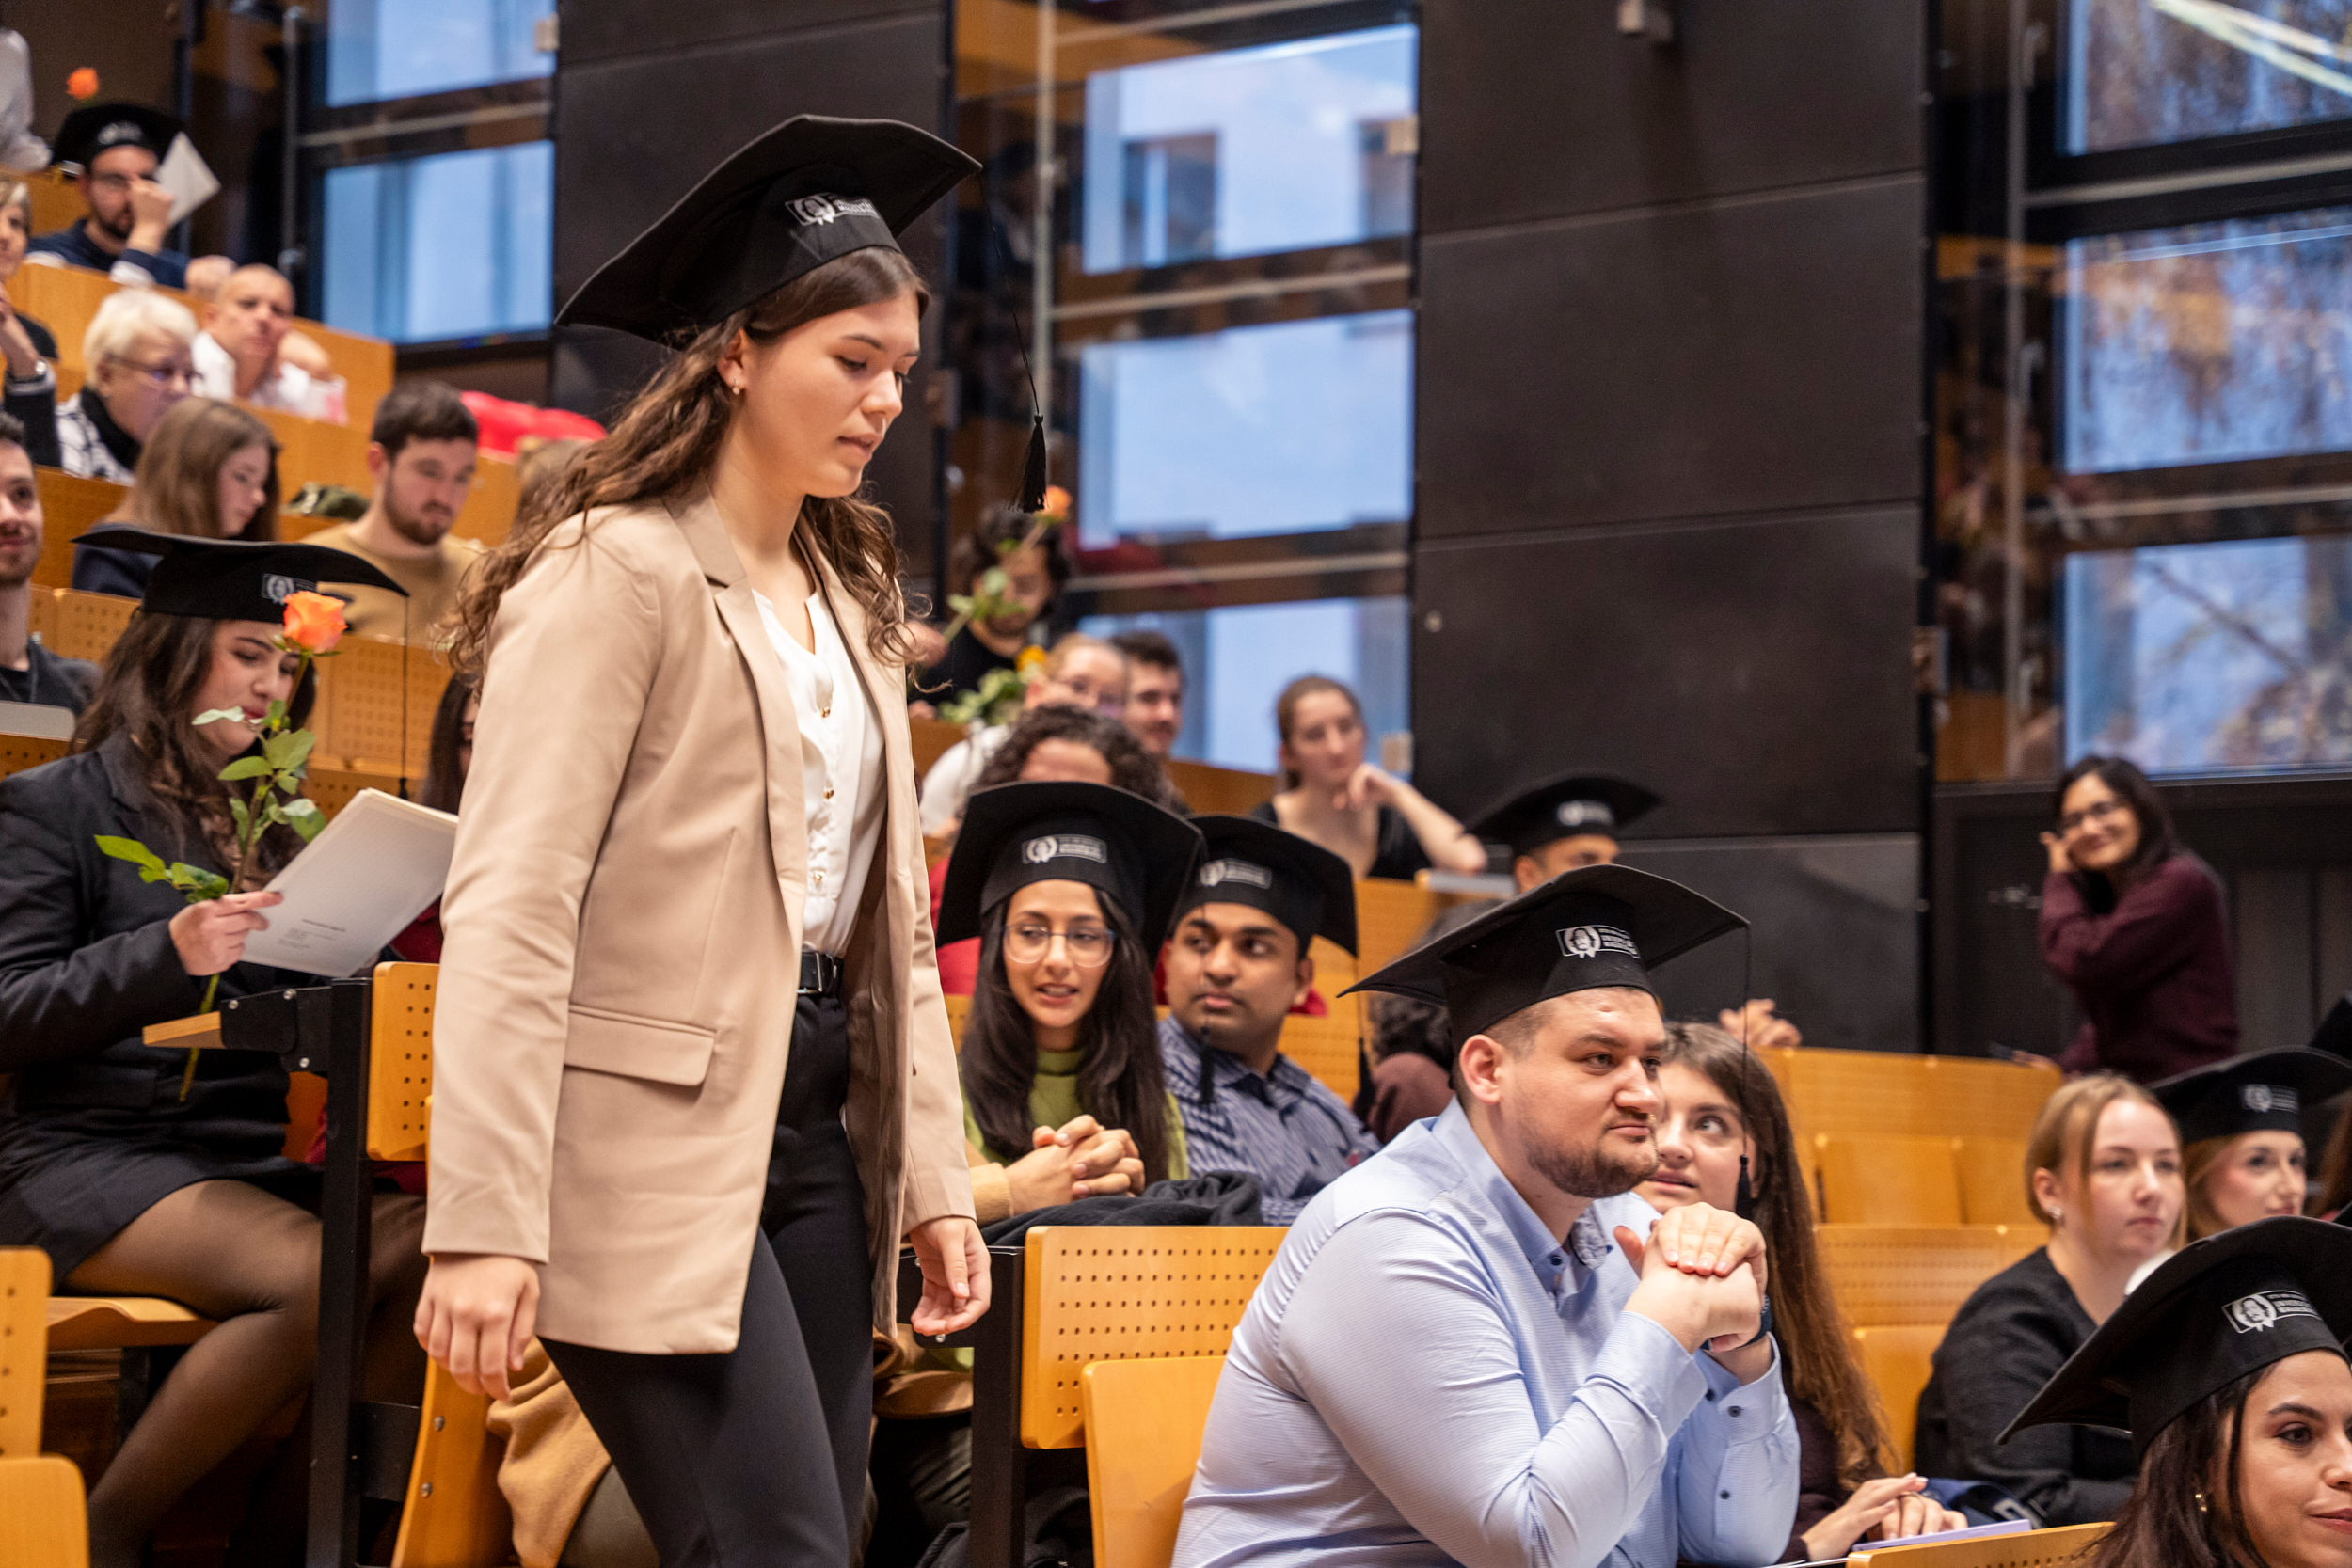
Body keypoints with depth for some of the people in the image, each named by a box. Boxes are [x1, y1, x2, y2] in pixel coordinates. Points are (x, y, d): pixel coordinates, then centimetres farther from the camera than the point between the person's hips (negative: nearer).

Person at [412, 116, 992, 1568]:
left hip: (821, 1126, 8)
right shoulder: (616, 573, -8)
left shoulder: (854, 599, 17)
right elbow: (510, 914, -15)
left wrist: (938, 1176, 11)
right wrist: (485, 1225, -22)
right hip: (655, 1143, -8)